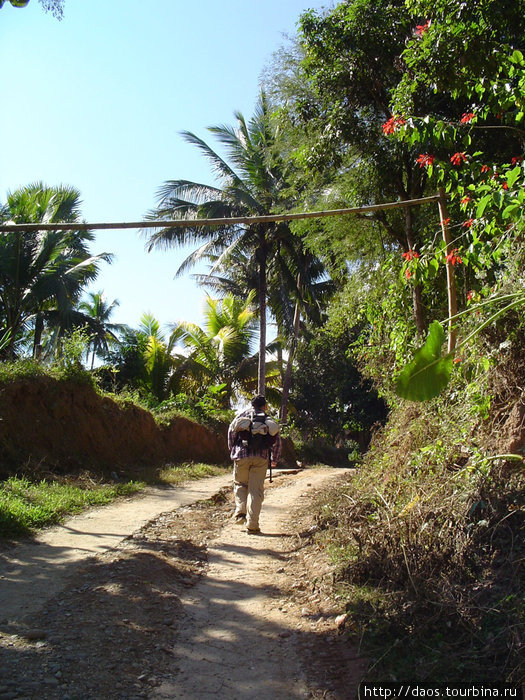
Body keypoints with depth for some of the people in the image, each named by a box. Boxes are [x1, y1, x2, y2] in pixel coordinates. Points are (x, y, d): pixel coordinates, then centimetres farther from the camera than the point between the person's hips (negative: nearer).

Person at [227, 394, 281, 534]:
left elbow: (232, 430, 3)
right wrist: (275, 459, 17)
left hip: (242, 455, 0)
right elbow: (277, 438, 9)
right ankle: (252, 525, 2)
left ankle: (240, 512, 2)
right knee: (256, 490, 4)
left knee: (240, 484, 21)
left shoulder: (242, 415, 13)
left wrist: (232, 450, 12)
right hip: (261, 457, 0)